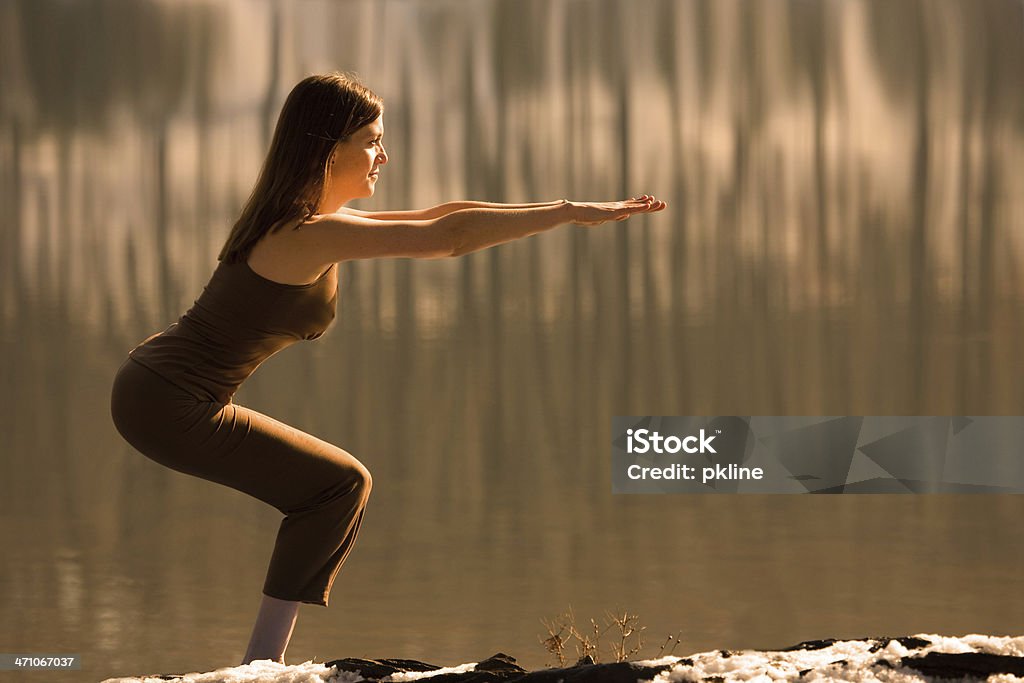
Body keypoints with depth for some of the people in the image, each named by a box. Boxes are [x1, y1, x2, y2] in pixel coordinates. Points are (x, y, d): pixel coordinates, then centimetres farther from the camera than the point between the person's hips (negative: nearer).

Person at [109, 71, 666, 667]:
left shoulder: (296, 223, 12)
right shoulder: (312, 236, -19)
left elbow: (432, 220, 17)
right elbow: (451, 237, -22)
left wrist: (558, 212, 14)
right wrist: (570, 212, -16)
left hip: (155, 387, 10)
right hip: (168, 408, -10)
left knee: (341, 487, 16)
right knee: (339, 486, -3)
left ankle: (263, 661, 15)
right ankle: (262, 666, -1)